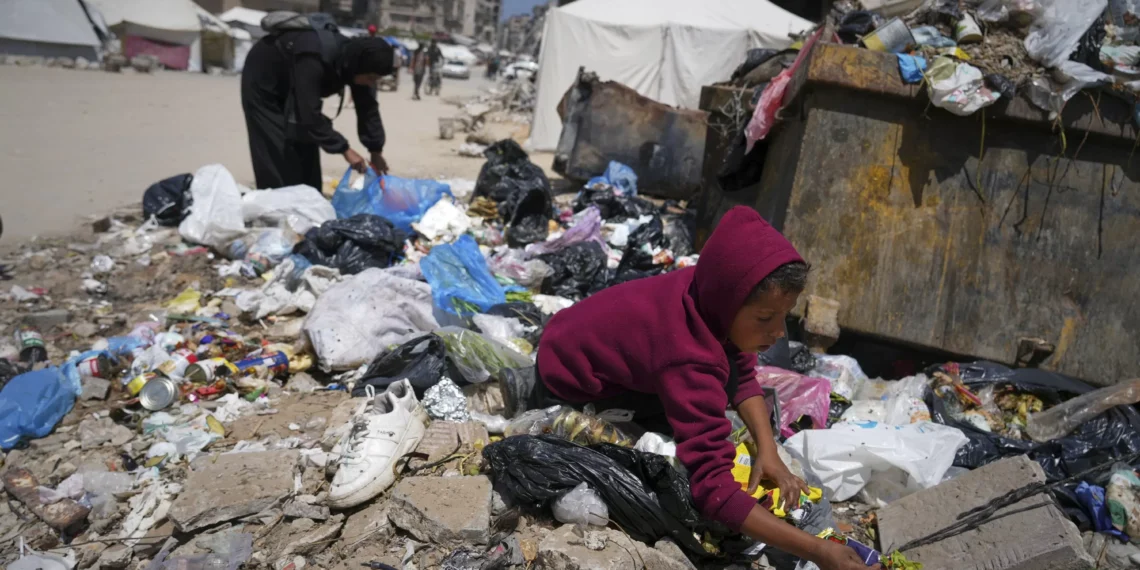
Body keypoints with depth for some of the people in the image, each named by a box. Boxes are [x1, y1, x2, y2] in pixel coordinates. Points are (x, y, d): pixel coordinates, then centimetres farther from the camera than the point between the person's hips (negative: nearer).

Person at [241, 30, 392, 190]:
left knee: (307, 155, 6)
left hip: (293, 90, 7)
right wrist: (344, 149, -35)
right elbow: (310, 114, -40)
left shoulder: (354, 59, -19)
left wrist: (376, 151, -11)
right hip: (264, 89, -7)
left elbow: (368, 108, -9)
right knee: (278, 161, -13)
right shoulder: (313, 61, -42)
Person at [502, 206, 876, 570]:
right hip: (564, 377, -7)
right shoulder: (691, 359, -41)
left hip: (582, 334, 7)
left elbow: (744, 375, -5)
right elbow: (713, 486, -45)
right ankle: (537, 395, -3)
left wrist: (768, 452, -19)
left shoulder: (709, 290, -19)